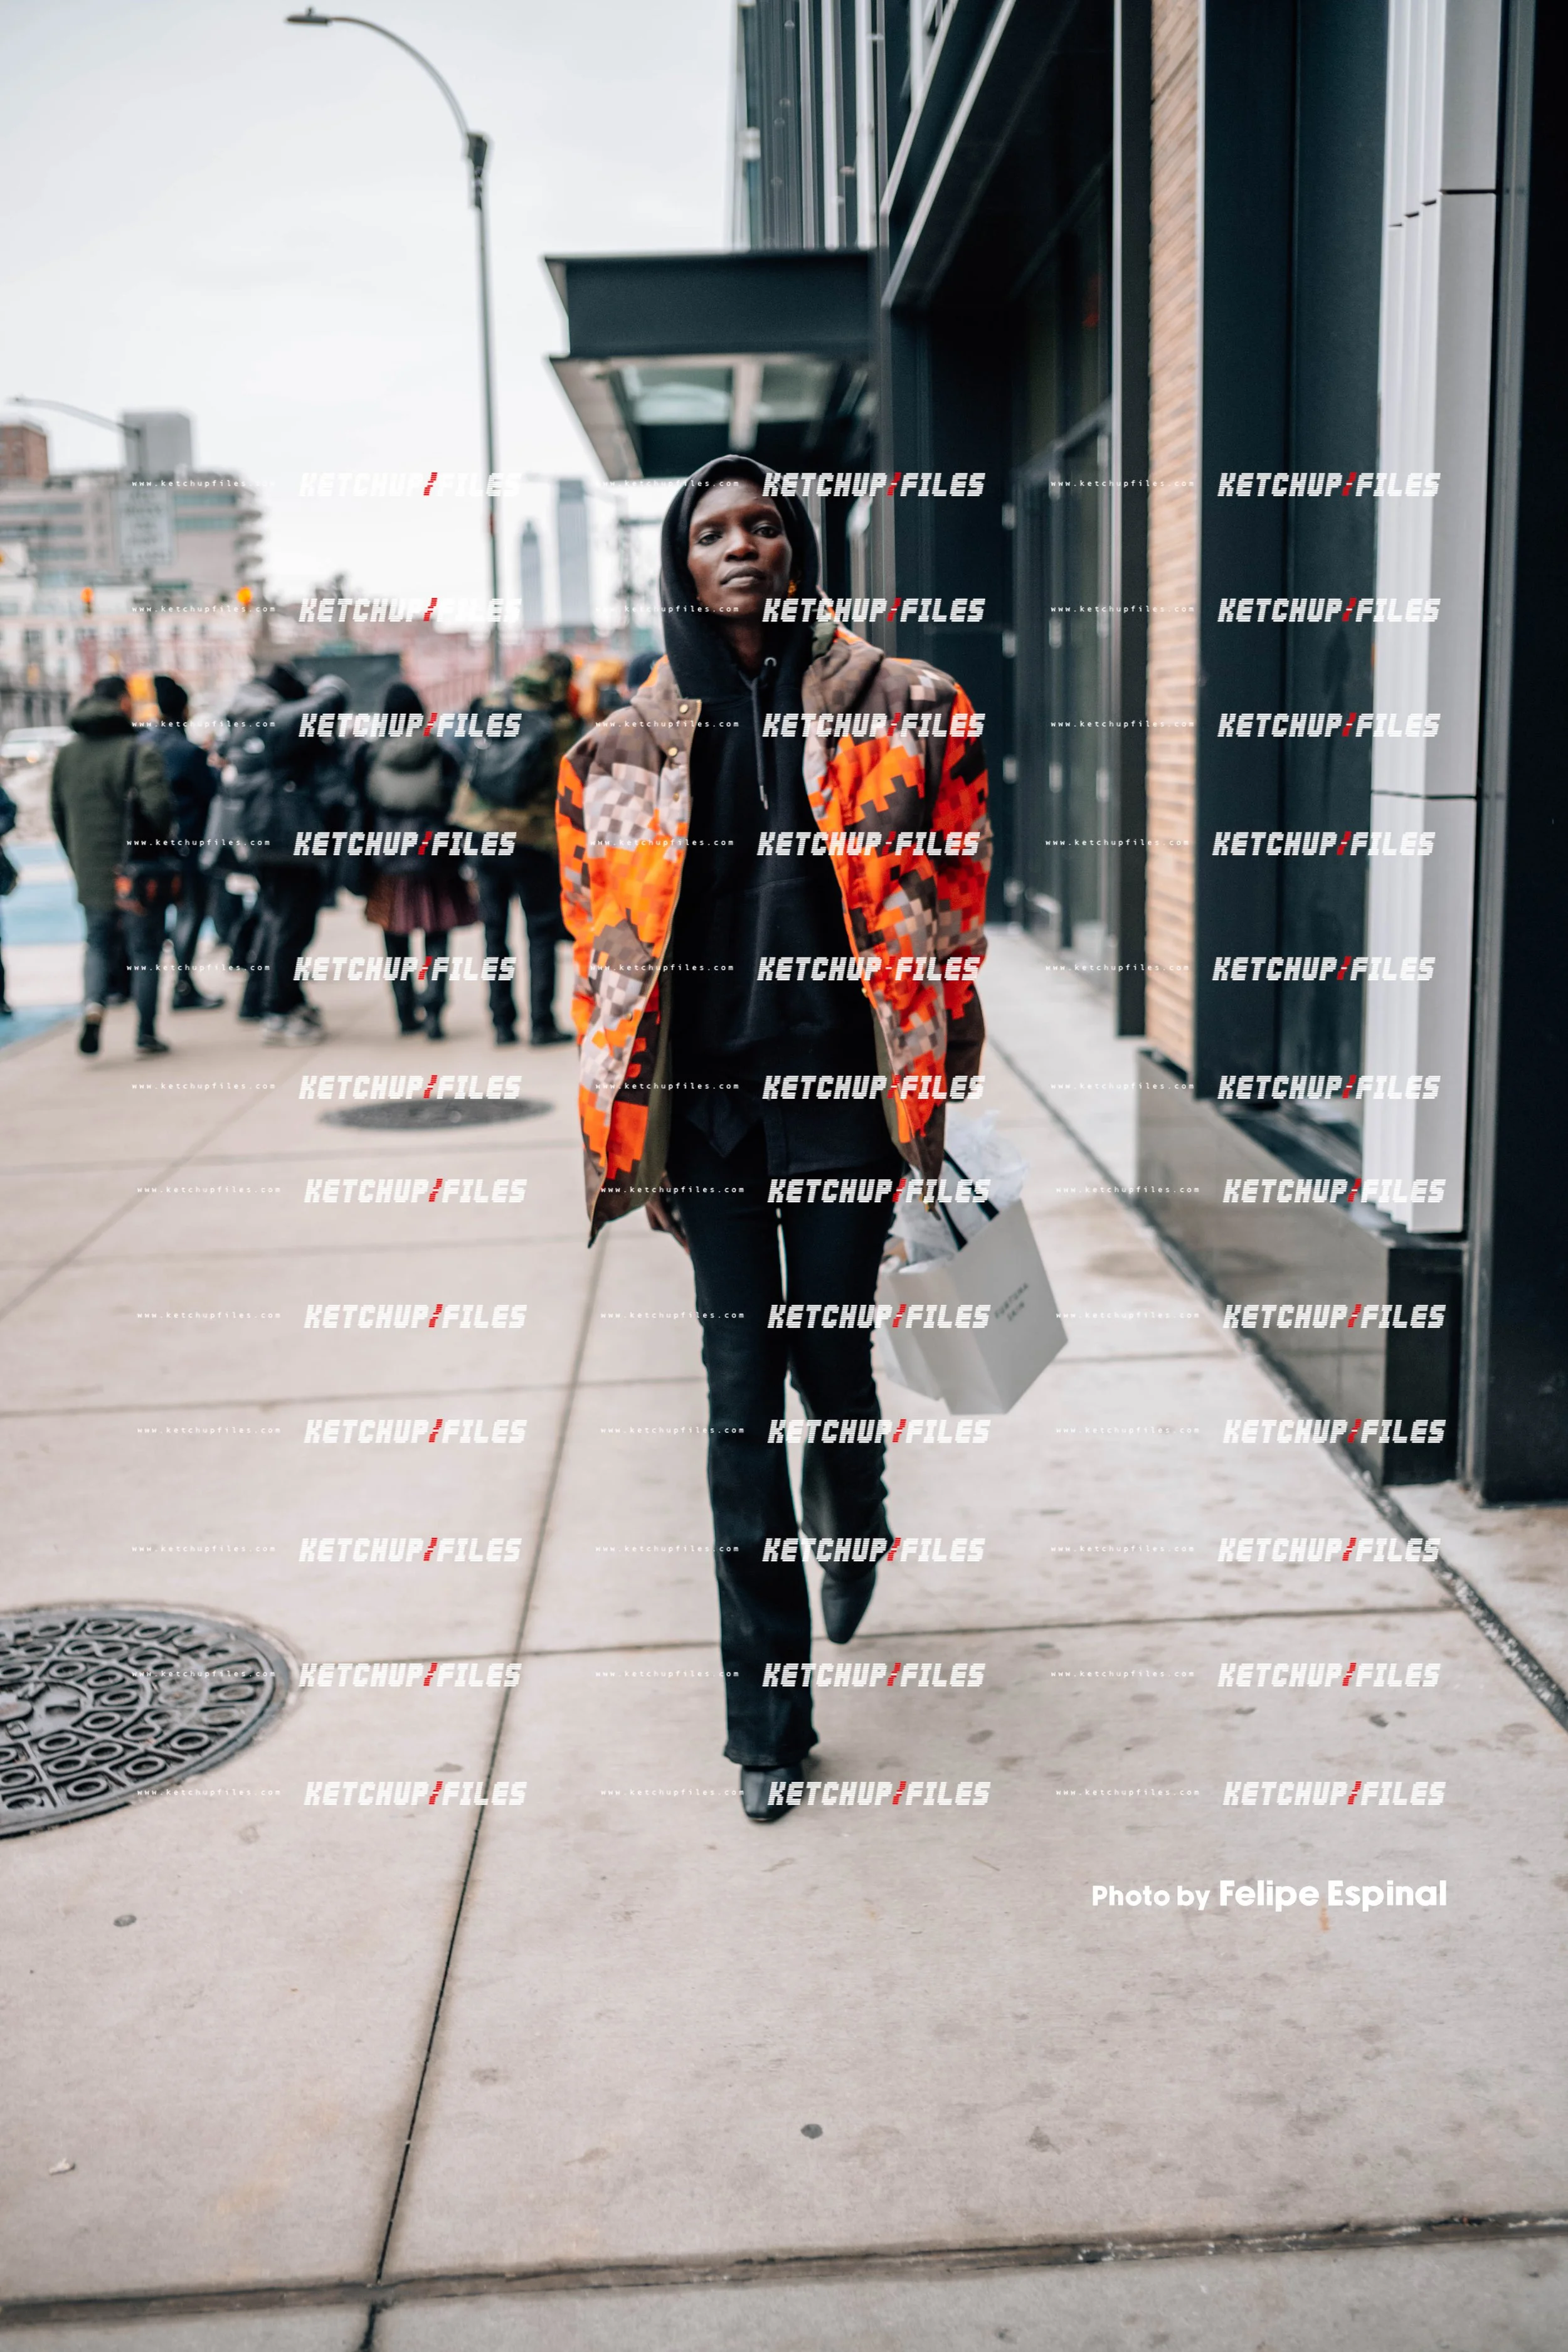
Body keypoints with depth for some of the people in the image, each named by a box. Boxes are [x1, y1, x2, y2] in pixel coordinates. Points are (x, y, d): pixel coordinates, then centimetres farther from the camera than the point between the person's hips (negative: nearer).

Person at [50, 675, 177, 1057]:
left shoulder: (66, 754, 7)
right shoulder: (139, 750, -12)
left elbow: (58, 811, 12)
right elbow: (159, 805, -22)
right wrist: (157, 841, -2)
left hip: (91, 872, 4)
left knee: (99, 943, 17)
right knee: (145, 948, 7)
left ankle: (93, 1003, -11)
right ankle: (146, 1034, 10)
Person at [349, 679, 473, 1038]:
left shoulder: (366, 756, -2)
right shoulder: (441, 756, -3)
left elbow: (361, 812, 0)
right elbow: (453, 809, 0)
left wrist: (364, 866, 6)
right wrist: (457, 860, 7)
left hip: (387, 864, 1)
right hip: (433, 861, -1)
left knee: (396, 942, 11)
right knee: (436, 939, 3)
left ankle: (407, 1014, 13)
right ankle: (433, 1005, -13)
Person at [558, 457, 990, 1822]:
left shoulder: (893, 714, 4)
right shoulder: (633, 750, 8)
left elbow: (947, 903, 4)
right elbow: (608, 941, 8)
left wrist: (931, 1084, -1)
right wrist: (630, 1135, 4)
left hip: (841, 1088, -1)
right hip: (709, 1096, 1)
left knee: (832, 1356, 6)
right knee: (740, 1395, 2)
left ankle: (853, 1513, 46)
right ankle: (766, 1711, 15)